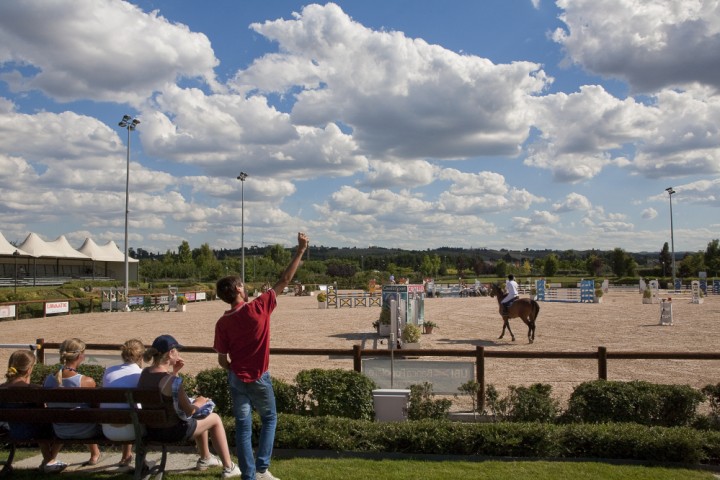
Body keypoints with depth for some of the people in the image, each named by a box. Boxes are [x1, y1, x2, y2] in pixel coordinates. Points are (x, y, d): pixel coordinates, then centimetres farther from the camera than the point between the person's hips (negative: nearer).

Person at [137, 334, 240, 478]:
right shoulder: (172, 381, -28)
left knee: (200, 418, 31)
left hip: (151, 430, 8)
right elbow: (189, 411, -19)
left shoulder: (145, 373, -5)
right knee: (215, 419, 13)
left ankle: (205, 459, 49)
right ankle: (228, 468, 21)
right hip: (171, 431, -8)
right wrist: (199, 403, 1)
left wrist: (174, 371, 2)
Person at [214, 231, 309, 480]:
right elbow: (284, 280, -13)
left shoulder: (222, 323, -6)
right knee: (269, 419, 18)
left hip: (237, 379, 3)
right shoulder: (259, 308, -17)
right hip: (259, 378, -2)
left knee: (243, 426, 11)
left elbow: (222, 360, -1)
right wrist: (300, 250, -9)